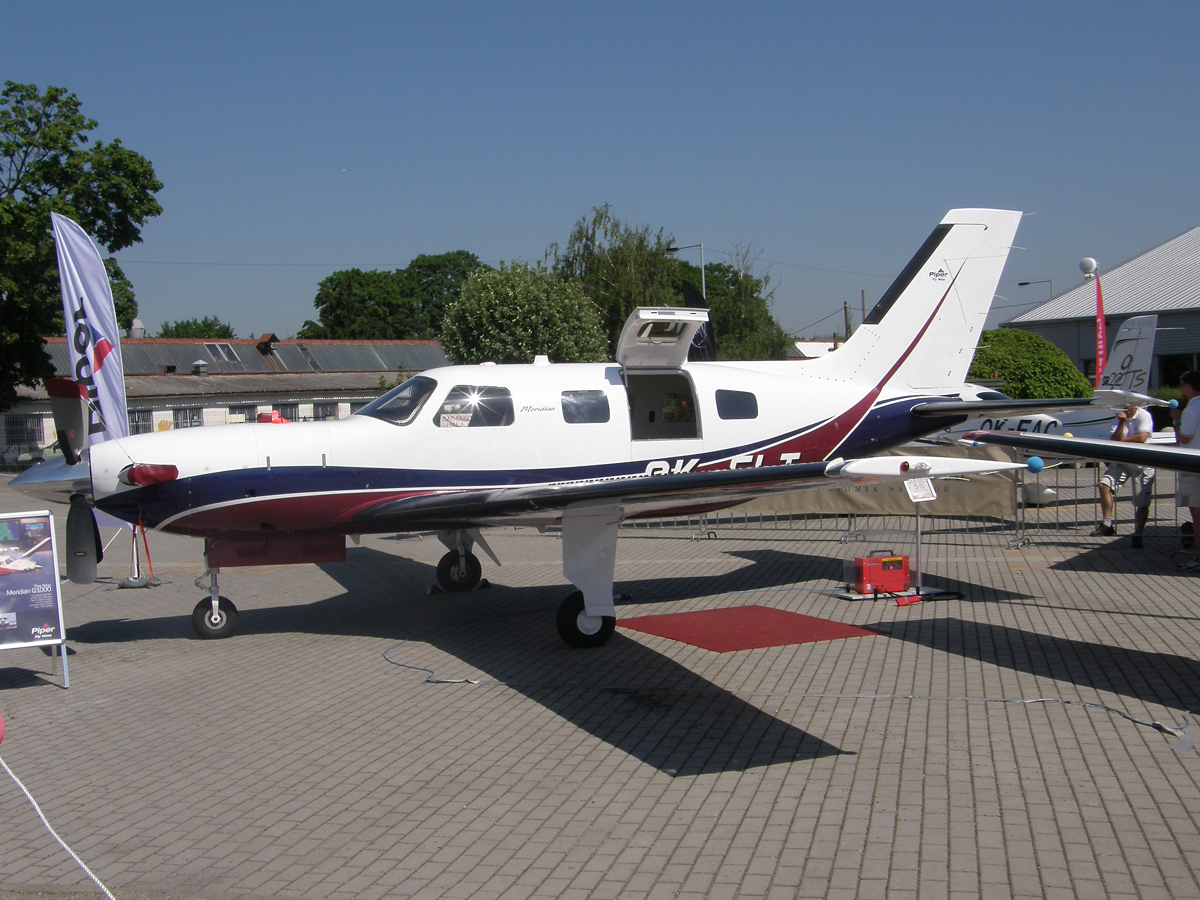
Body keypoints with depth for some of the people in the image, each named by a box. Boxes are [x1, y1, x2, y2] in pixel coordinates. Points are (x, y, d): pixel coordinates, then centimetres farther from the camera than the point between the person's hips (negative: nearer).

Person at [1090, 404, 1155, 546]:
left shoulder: (1144, 416, -6)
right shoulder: (1117, 420, 6)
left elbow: (1142, 438, -19)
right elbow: (1114, 441, -9)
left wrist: (1121, 440, -9)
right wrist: (1122, 423, -18)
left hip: (1142, 464, -3)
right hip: (1122, 461, 4)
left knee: (1142, 503, -3)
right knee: (1104, 485, -17)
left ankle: (1138, 535, 9)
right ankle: (1107, 524, -12)